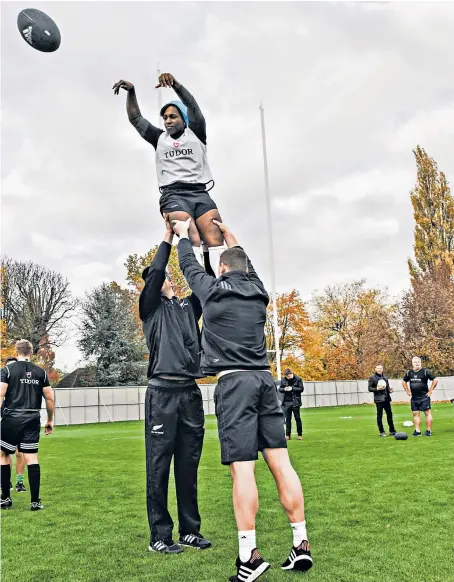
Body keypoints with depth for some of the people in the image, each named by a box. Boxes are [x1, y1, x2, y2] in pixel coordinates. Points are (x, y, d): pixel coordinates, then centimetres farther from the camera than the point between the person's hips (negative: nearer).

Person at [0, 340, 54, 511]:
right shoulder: (41, 372, 7)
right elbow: (49, 398, 7)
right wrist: (50, 420, 17)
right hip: (32, 420, 2)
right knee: (32, 458, 4)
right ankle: (35, 501, 4)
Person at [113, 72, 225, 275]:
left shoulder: (195, 134, 19)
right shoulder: (159, 138, 24)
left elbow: (193, 107, 3)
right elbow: (136, 119, 20)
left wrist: (175, 83, -14)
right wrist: (131, 91, 3)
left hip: (199, 193, 1)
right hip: (173, 195, 0)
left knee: (216, 240, -23)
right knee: (192, 240, -27)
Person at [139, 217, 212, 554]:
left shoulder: (189, 306, 19)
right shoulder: (151, 307, 6)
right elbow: (154, 272, -9)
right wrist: (169, 235, -4)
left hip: (191, 392, 5)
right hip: (163, 392, -5)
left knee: (188, 466, 10)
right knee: (160, 465, -1)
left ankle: (190, 531, 19)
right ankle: (160, 536, 8)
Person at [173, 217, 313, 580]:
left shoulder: (213, 289, 3)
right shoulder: (259, 290, 15)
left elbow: (189, 265, 21)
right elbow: (246, 265, 35)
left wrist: (183, 233, 39)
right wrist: (228, 234, 49)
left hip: (234, 382, -5)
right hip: (265, 379, 5)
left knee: (242, 468, -9)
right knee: (280, 462, 5)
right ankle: (301, 544, 8)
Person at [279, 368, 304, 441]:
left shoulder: (298, 379, -5)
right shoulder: (283, 380, 4)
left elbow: (301, 389, -5)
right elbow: (280, 389, 9)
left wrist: (292, 388, -16)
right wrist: (284, 389, -13)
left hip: (295, 402, -3)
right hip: (286, 402, 3)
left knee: (297, 418, 4)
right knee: (287, 419, 7)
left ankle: (300, 434, 12)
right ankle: (288, 435, 13)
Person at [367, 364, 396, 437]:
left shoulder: (385, 377, 16)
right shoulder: (372, 378, -1)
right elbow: (369, 388, -4)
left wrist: (390, 390, 1)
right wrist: (377, 389, -19)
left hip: (386, 398, 5)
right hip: (379, 399, -5)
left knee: (389, 414, 8)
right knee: (379, 415, -1)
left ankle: (392, 430, 17)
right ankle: (381, 432, 6)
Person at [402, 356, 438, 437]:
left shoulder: (425, 371, -7)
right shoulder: (409, 373, 7)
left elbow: (435, 379, -8)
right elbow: (403, 381, 22)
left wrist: (430, 390, -8)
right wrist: (408, 391, 14)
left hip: (424, 397, -5)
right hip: (414, 398, 5)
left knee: (427, 413, -3)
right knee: (415, 414, 6)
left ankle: (428, 431, 2)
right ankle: (417, 431, 10)